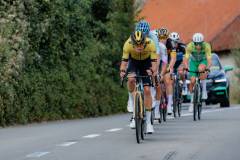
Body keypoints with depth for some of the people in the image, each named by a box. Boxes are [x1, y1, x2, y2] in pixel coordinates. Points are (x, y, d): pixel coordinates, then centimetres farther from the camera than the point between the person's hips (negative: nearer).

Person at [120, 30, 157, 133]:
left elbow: (154, 61, -34)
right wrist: (122, 71, -51)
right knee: (131, 79, -31)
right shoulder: (128, 44, -33)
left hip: (146, 62, -1)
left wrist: (153, 71, -53)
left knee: (147, 90, -9)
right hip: (133, 62, 1)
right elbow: (124, 60, -32)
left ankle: (148, 122, -2)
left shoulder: (150, 44, -34)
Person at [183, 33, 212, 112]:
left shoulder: (206, 46, -31)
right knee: (192, 81, -11)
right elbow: (186, 59, -31)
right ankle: (192, 102, 7)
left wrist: (207, 68, -53)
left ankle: (204, 90, -20)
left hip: (203, 61, -1)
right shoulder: (190, 46, -30)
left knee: (201, 68, -36)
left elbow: (209, 60, -35)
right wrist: (186, 67, -49)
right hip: (193, 61, 1)